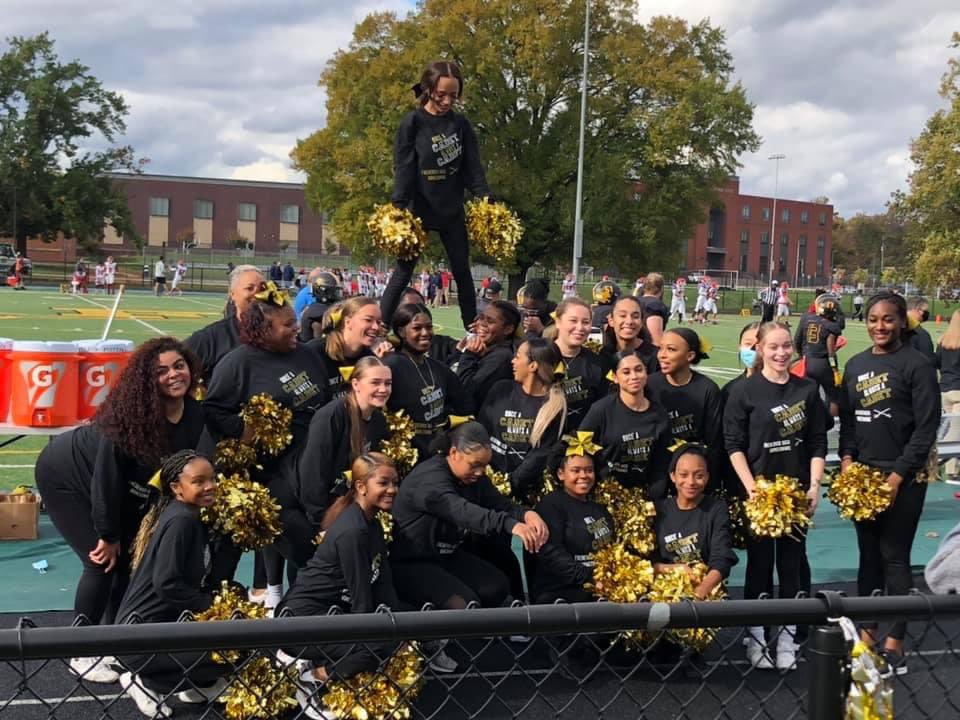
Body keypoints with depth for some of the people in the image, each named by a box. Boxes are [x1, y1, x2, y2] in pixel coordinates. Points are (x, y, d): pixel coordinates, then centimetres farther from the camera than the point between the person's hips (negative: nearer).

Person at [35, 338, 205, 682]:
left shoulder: (195, 415, -16)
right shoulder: (129, 414, -34)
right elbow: (108, 474, -27)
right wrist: (108, 535, -19)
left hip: (123, 491, 7)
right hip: (66, 476, -7)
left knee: (130, 558, 4)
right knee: (102, 561, -12)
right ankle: (82, 654, 2)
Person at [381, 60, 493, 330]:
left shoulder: (461, 124, 3)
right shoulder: (412, 123, -8)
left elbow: (473, 168, 2)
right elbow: (403, 168, -12)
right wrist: (398, 208, -23)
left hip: (452, 211, 4)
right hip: (418, 209, -4)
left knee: (462, 271, 10)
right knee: (404, 271, -4)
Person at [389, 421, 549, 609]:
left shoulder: (474, 477, 5)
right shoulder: (429, 478, -24)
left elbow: (500, 503, -8)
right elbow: (462, 511, -41)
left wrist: (526, 514, -33)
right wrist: (510, 525, -56)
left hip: (452, 557, 9)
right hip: (413, 564, -9)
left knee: (498, 586, -11)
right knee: (465, 605, -26)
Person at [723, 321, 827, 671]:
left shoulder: (807, 390, 4)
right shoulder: (744, 391, -4)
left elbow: (818, 443, 6)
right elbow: (734, 445, -6)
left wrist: (814, 485, -3)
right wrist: (751, 487, -13)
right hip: (758, 492, -2)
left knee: (792, 564, 7)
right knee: (760, 564, 4)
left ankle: (787, 638, 17)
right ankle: (755, 638, 15)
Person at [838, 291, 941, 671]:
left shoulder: (917, 364, -7)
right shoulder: (855, 365, 11)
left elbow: (926, 428, -10)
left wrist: (897, 476, -14)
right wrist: (847, 459, -1)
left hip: (903, 479, -5)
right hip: (862, 474, 6)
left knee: (895, 558, -2)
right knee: (869, 555, 11)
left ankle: (894, 643, 6)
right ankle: (867, 632, 19)